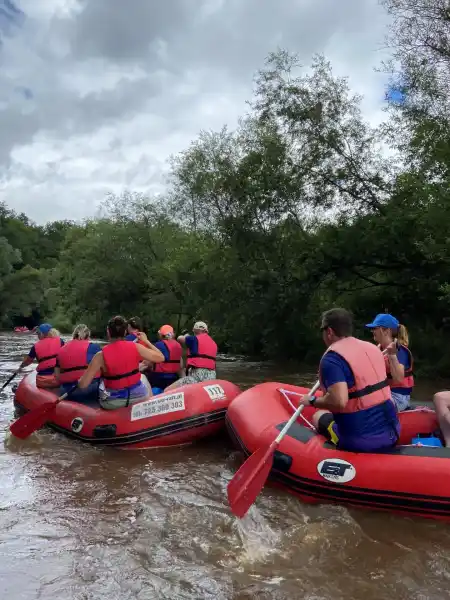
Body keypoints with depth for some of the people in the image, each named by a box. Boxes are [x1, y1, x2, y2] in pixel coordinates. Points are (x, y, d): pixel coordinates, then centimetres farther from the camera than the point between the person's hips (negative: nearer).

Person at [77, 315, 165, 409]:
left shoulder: (101, 355, -17)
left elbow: (82, 385, -16)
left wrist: (79, 379, 8)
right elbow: (160, 357, -2)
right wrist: (146, 341, 10)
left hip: (113, 403, -1)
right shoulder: (136, 347, -13)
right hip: (138, 396, 1)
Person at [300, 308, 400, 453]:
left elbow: (339, 401, -29)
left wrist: (312, 401, -10)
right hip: (392, 432, 7)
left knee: (319, 416, 19)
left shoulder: (332, 357, -17)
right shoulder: (373, 348, 7)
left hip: (361, 441, -6)